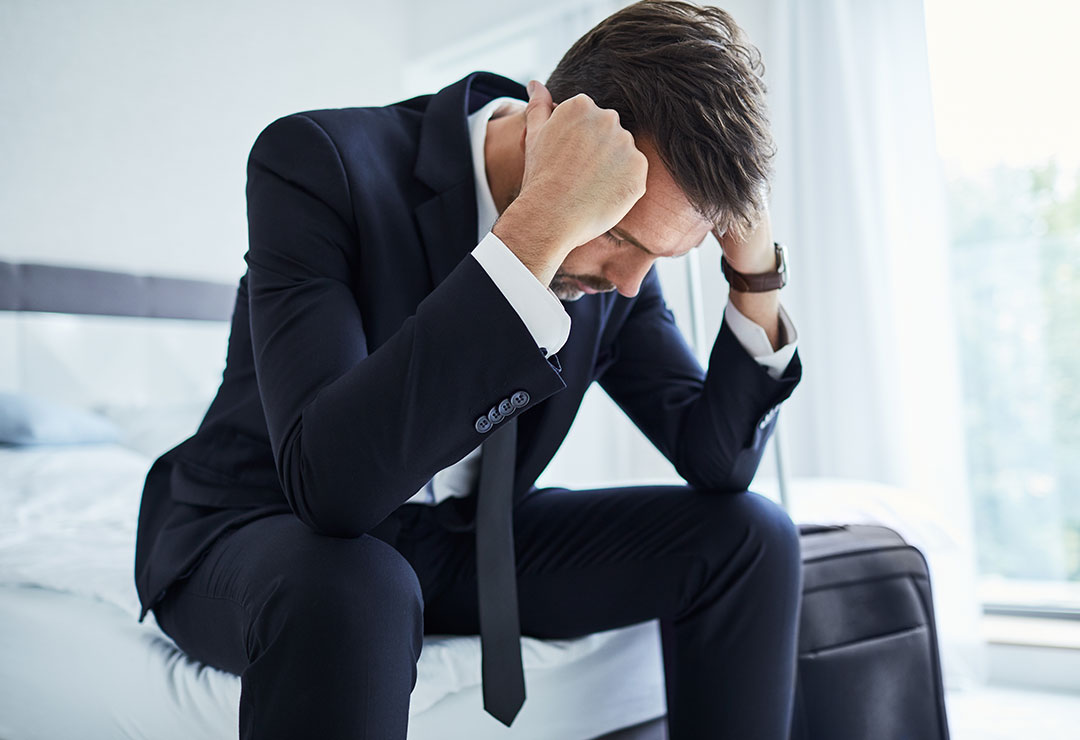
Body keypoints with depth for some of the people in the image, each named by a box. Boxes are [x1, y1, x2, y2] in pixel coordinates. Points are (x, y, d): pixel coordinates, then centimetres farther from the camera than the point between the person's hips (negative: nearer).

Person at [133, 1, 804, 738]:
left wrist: (755, 260, -19)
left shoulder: (616, 252, -9)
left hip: (466, 538, 5)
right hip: (265, 526, -4)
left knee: (750, 536, -7)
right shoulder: (320, 159, -25)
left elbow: (717, 462, -5)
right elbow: (333, 482, -38)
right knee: (347, 589, -41)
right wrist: (539, 227, -42)